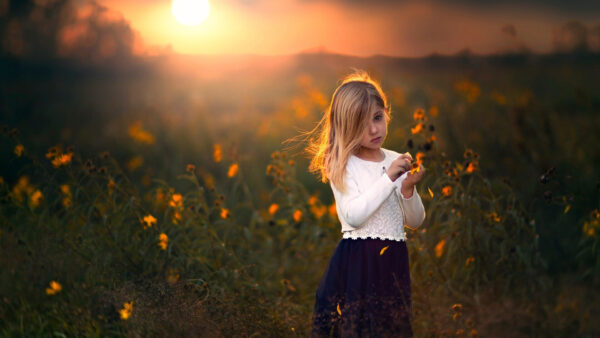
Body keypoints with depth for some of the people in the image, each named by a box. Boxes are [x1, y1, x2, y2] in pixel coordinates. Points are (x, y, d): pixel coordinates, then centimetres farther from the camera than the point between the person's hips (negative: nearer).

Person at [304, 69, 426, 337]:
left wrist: (408, 189, -10)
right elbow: (353, 216, -18)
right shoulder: (342, 165, -4)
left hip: (393, 261, 4)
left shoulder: (396, 162, 8)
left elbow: (415, 221, 9)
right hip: (357, 262, -4)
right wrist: (389, 178, -19)